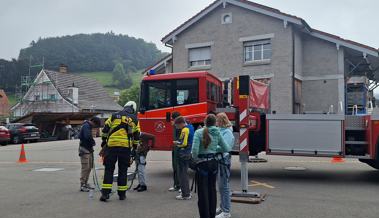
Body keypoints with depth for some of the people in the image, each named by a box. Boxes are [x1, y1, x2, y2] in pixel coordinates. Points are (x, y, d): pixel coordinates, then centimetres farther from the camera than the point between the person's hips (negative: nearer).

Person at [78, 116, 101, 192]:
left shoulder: (88, 126, 17)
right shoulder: (86, 126, -15)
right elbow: (88, 137, -26)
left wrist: (92, 142, -1)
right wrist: (93, 142, -10)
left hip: (88, 149, 10)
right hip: (84, 149, -10)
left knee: (89, 167, 14)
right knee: (85, 167, -9)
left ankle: (85, 183, 22)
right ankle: (82, 185, -3)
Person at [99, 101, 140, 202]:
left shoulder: (114, 116, 9)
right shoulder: (134, 119, 11)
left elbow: (105, 129, 7)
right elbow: (136, 135, 12)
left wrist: (104, 141, 18)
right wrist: (135, 148, 21)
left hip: (111, 145, 0)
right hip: (126, 146, 0)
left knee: (109, 169, 6)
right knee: (123, 170, 9)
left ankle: (105, 193, 0)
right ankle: (122, 194, 14)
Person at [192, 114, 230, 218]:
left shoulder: (199, 132, -12)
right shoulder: (217, 133, 1)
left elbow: (195, 150, -21)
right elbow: (226, 149, 6)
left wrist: (195, 159, -2)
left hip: (202, 163, -5)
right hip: (213, 162, 5)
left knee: (203, 191, 4)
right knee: (212, 189, 17)